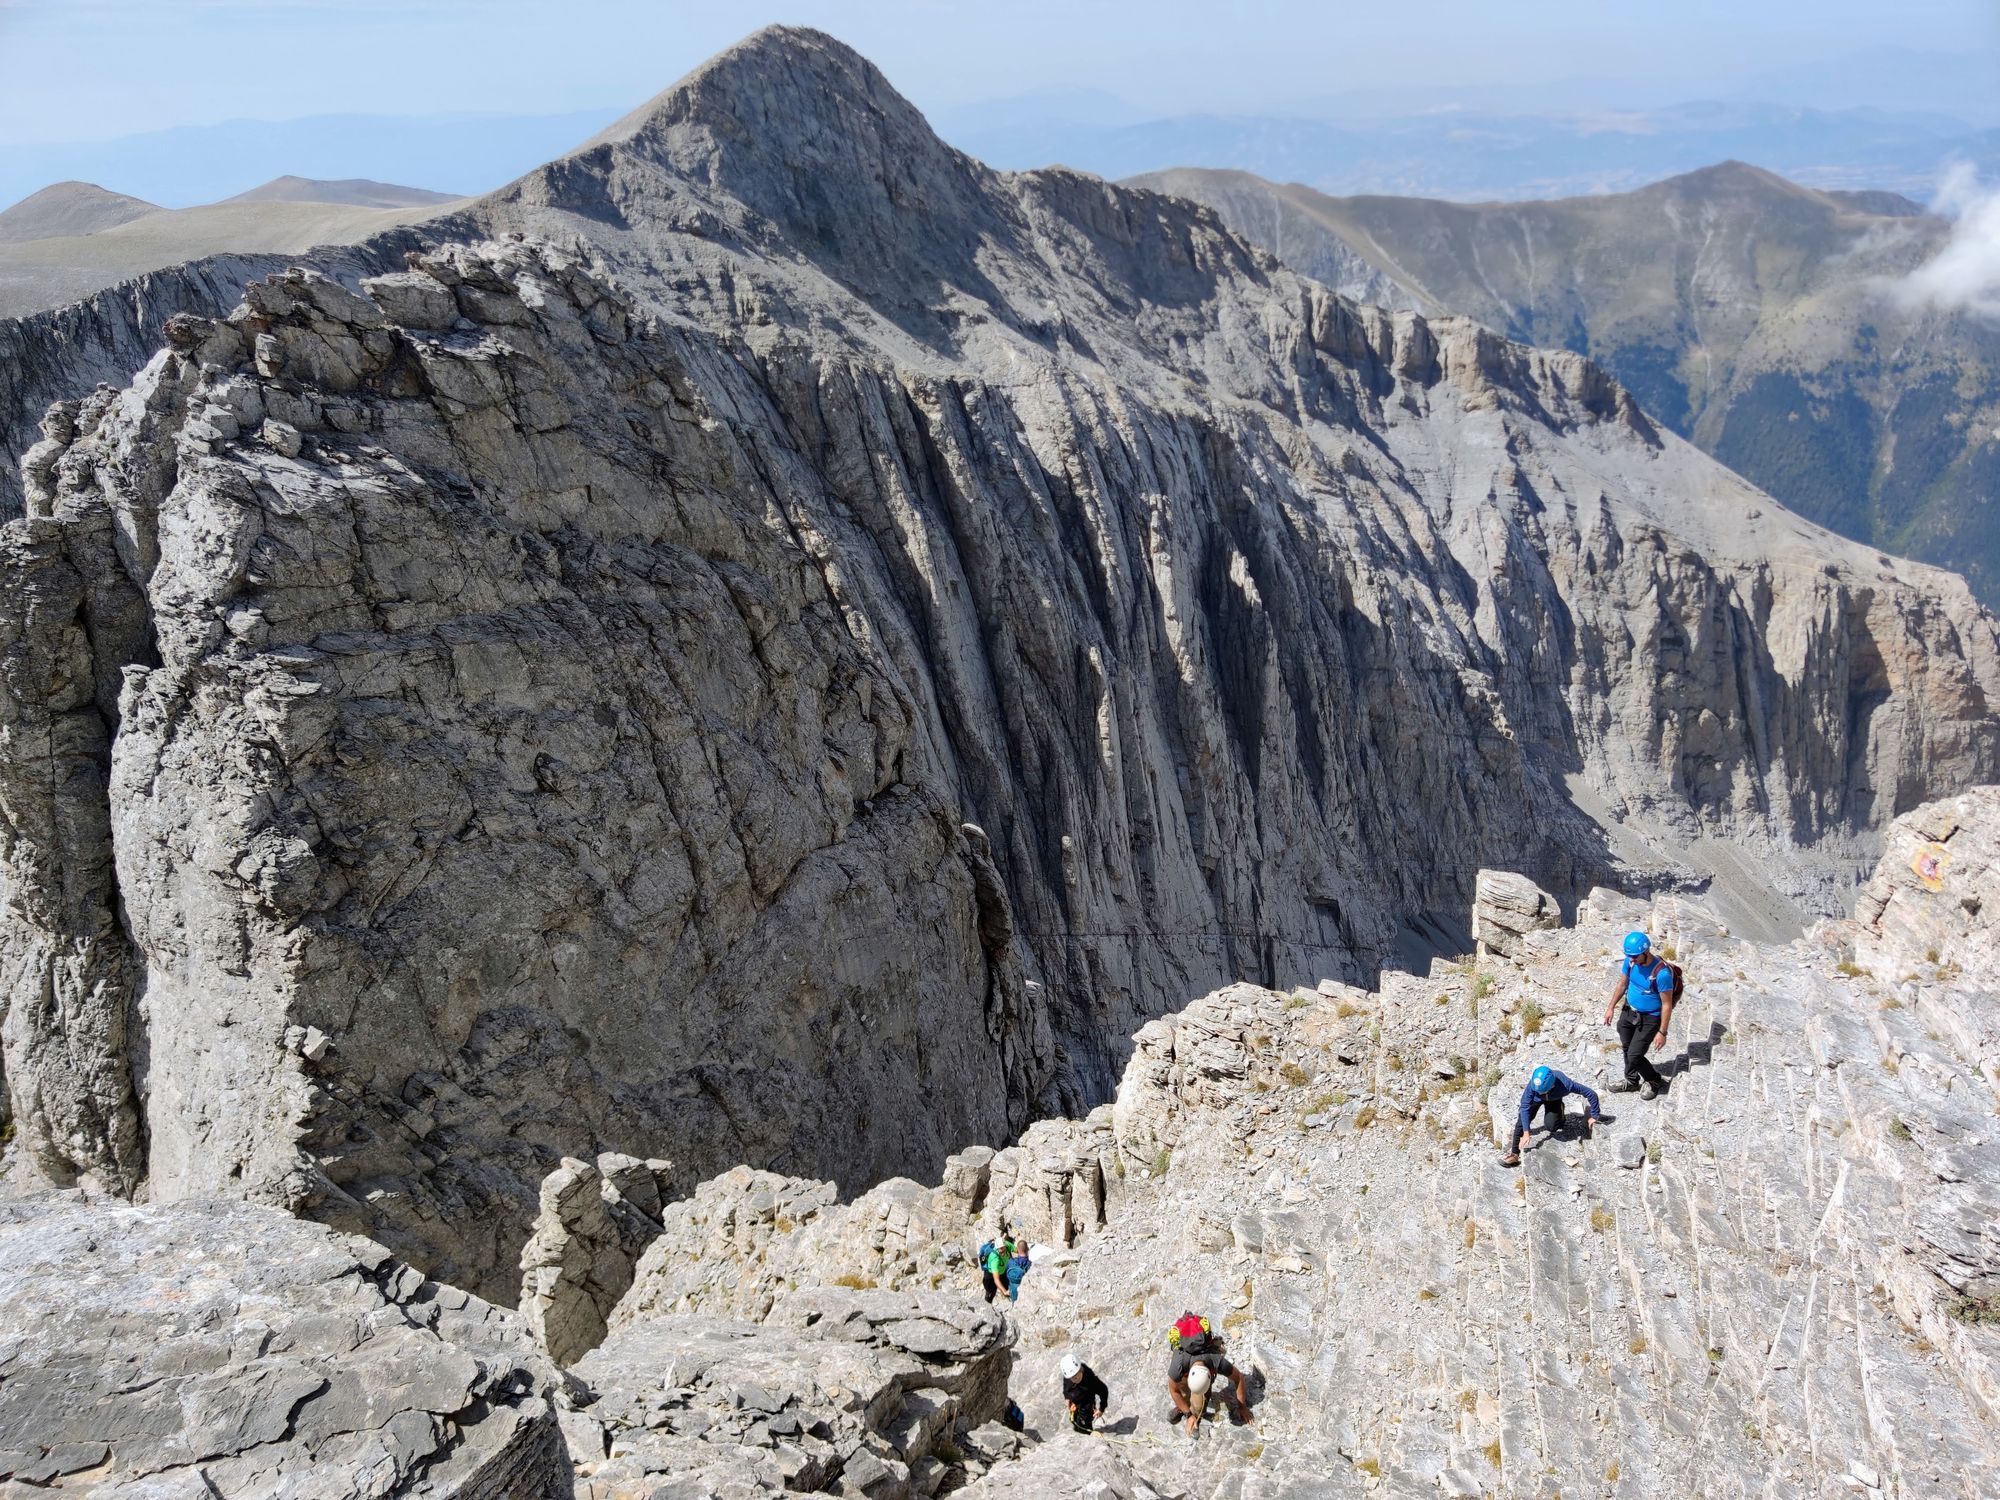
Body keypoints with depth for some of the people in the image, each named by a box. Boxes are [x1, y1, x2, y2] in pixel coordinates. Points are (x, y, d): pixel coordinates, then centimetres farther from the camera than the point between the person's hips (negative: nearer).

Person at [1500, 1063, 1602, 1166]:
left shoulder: (1565, 1084, -43)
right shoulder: (1533, 1084, -41)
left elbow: (1591, 1093, -31)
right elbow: (1525, 1106, -34)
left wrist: (1594, 1116, -20)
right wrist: (1526, 1133, -36)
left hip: (1554, 1099, 0)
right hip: (1536, 1099, 0)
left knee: (1552, 1127, -17)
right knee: (1522, 1121, -17)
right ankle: (1514, 1153, -4)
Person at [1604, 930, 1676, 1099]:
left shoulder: (1662, 973, -32)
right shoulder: (1630, 961, -13)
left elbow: (1667, 1005, -22)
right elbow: (1622, 984, 5)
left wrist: (1662, 1032, -18)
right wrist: (1611, 1008, 11)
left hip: (1649, 1019, -6)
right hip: (1629, 1011, 6)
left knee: (1634, 1055, -2)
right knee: (1627, 1048, 19)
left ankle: (1654, 1081, 24)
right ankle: (1632, 1081, 41)